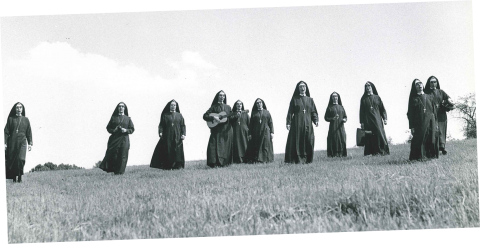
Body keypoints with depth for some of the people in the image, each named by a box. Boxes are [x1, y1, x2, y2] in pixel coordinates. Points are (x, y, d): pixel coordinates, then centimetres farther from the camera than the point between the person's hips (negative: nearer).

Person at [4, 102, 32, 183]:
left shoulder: (26, 120, 10)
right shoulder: (11, 119, 8)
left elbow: (29, 132, 10)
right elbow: (6, 131, 4)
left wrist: (30, 143, 3)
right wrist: (5, 143, -5)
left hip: (22, 142, -1)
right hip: (12, 142, 1)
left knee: (21, 159, -18)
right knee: (11, 160, -2)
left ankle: (20, 177, -10)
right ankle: (14, 178, 7)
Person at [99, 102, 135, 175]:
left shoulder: (128, 119, 10)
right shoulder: (113, 118, 11)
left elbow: (132, 129, 8)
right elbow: (108, 128, 11)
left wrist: (126, 130, -11)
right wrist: (113, 130, -9)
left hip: (124, 140, 0)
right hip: (114, 139, 0)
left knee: (122, 156, -4)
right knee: (112, 155, -8)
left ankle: (119, 171, 1)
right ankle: (109, 169, 1)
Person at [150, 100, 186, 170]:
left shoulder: (179, 115, 10)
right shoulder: (165, 115, 8)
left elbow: (183, 125, 6)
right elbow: (161, 125, 3)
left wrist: (183, 134, -5)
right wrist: (160, 132, -12)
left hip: (177, 137, 1)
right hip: (167, 136, -1)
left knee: (177, 151, -2)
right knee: (167, 151, -3)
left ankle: (177, 165, 3)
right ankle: (167, 166, 1)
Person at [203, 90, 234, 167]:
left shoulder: (228, 107, 16)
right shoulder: (214, 107, 7)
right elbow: (205, 116, 1)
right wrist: (213, 118, -14)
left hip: (227, 130, 3)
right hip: (217, 130, -3)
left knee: (226, 146, -1)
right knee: (215, 145, -14)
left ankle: (225, 162, 5)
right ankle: (215, 163, -16)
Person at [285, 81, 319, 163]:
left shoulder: (310, 100, 14)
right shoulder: (294, 99, 7)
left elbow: (314, 112, 10)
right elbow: (290, 112, 1)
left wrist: (316, 120, -7)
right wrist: (288, 122, -9)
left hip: (307, 123, 2)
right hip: (297, 124, -2)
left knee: (308, 141, -2)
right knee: (297, 141, -7)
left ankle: (307, 159, 4)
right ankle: (298, 159, -5)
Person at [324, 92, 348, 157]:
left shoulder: (341, 107, 15)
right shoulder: (330, 107, 5)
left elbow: (345, 116, 17)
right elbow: (326, 118, 1)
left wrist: (344, 119, -5)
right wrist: (332, 118, -16)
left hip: (341, 127, 3)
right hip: (333, 127, -3)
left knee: (342, 141, -3)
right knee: (334, 140, -9)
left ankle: (341, 154, 3)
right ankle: (334, 154, -6)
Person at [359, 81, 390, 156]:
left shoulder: (377, 97, 11)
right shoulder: (363, 99, 11)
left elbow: (382, 108, 9)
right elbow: (362, 111, 7)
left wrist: (384, 118, -2)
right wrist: (362, 122, -1)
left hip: (377, 119, 0)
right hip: (368, 121, 0)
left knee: (379, 133, -9)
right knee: (370, 136, -7)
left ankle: (382, 151, -6)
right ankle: (374, 152, -7)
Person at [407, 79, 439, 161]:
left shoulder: (430, 97, 14)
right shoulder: (413, 99, 5)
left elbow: (434, 111, 14)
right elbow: (410, 113, 1)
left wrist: (436, 123, 7)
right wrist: (411, 126, -6)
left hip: (430, 122, 3)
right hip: (419, 123, -3)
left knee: (431, 140, 0)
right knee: (420, 139, -8)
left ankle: (431, 155, 9)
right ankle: (420, 156, -1)